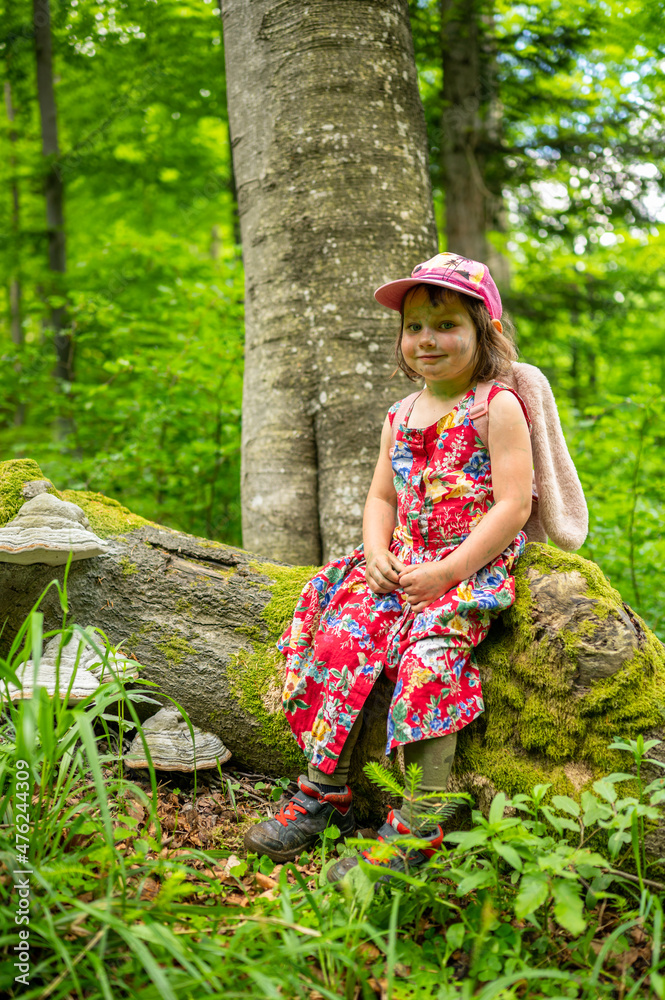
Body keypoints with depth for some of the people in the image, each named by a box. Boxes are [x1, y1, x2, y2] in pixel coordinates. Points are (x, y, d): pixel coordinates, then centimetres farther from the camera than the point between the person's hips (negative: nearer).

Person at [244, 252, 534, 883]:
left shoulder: (498, 407, -5)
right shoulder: (400, 417, 16)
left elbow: (514, 505, -12)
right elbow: (381, 497, 19)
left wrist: (447, 573, -19)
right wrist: (377, 553, -4)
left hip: (474, 567, -6)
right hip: (401, 565, 6)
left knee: (427, 654, -29)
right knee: (339, 635, -14)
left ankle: (416, 829, -22)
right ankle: (324, 792, -3)